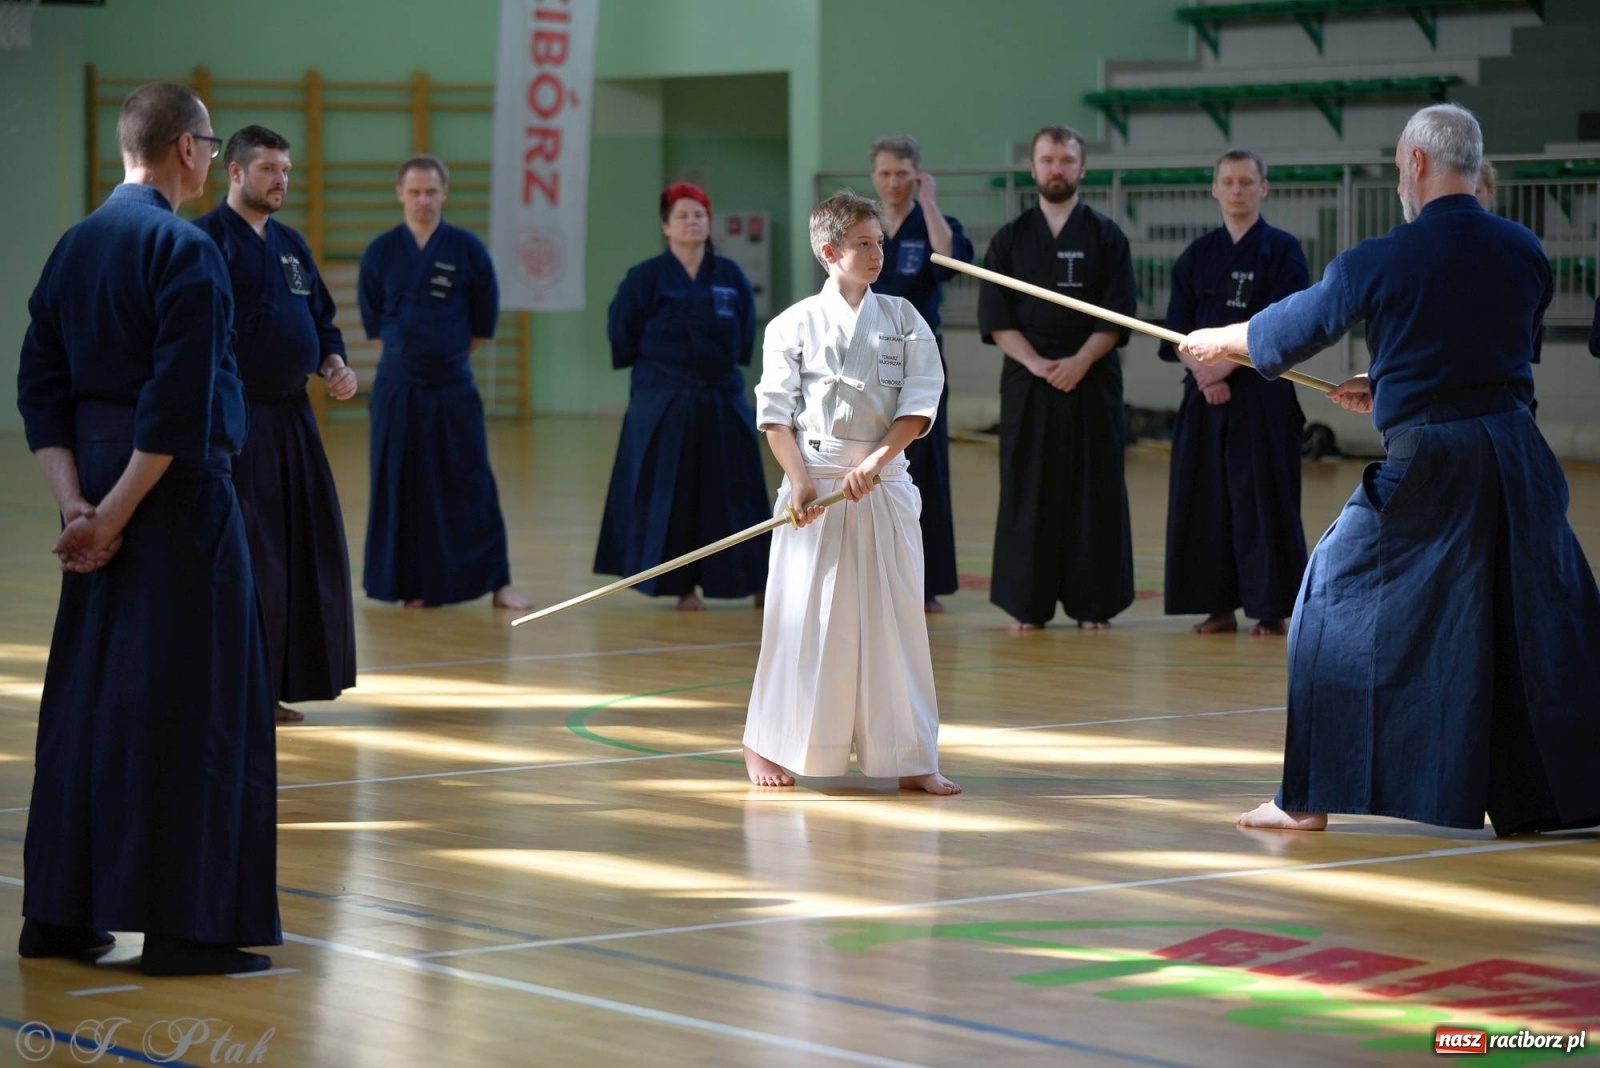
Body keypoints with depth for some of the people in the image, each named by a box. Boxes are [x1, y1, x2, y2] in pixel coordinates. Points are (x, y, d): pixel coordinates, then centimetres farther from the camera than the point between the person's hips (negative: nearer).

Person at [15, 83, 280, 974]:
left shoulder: (76, 246, 11)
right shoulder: (185, 249, -13)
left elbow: (40, 388, 9)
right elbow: (179, 408, -20)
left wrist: (78, 505, 2)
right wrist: (116, 513, -14)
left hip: (100, 488, 8)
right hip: (175, 496, -8)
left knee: (86, 695, 12)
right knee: (186, 702, -2)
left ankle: (59, 915, 16)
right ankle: (180, 925, 0)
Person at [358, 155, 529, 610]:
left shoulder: (467, 249, -2)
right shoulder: (381, 252, 1)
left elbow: (484, 321, 5)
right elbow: (373, 322, 11)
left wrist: (445, 354, 7)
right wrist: (407, 353, 8)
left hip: (453, 386, -1)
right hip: (396, 388, 1)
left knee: (471, 484, -1)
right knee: (402, 487, 4)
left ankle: (497, 582, 3)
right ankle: (411, 584, 14)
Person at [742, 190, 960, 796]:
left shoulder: (903, 320, 7)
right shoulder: (795, 324, 0)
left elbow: (920, 404, -1)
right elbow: (775, 411, -2)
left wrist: (875, 461, -13)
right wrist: (800, 480, -13)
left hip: (884, 487, 2)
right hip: (815, 485, -2)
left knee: (896, 619, 4)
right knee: (802, 619, -1)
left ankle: (910, 760, 10)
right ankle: (766, 746, 14)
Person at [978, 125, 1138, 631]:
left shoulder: (1106, 237, 3)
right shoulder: (1011, 239, 7)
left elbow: (1118, 316, -3)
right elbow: (994, 318, 1)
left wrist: (1080, 362, -15)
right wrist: (1036, 363, -12)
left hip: (1092, 380, -1)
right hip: (1026, 381, 1)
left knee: (1093, 492, 0)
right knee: (1027, 491, 0)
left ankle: (1092, 603, 6)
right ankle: (1028, 604, 6)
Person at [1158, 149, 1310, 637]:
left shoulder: (1282, 250, -2)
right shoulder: (1197, 255, 10)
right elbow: (1178, 331, 6)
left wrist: (1227, 367, -15)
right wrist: (1205, 375, -10)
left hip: (1263, 395, -4)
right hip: (1204, 396, 4)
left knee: (1262, 500, -4)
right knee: (1206, 499, 3)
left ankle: (1272, 609, 3)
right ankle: (1218, 606, 11)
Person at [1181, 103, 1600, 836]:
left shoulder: (1381, 261, -7)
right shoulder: (1524, 253, 5)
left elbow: (1292, 329, 9)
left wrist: (1217, 341, 30)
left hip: (1423, 466, -4)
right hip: (1516, 457, 4)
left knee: (1339, 605, 10)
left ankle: (1310, 798, 11)